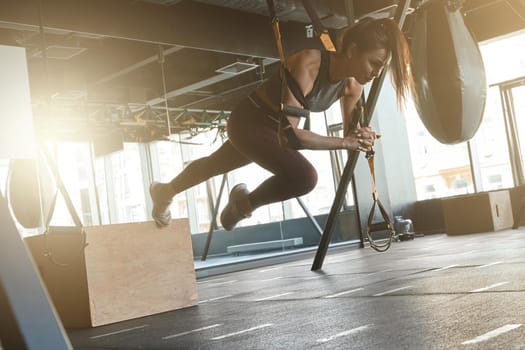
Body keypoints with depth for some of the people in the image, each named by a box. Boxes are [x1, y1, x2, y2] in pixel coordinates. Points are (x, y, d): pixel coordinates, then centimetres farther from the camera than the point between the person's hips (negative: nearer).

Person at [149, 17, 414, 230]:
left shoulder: (352, 85, -15)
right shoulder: (308, 64, -37)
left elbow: (351, 133, -2)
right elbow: (289, 134, -44)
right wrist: (345, 142, -42)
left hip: (274, 127, 7)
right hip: (248, 121, -7)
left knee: (215, 165, 29)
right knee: (303, 176, -29)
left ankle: (165, 191, 58)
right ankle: (244, 203, 2)